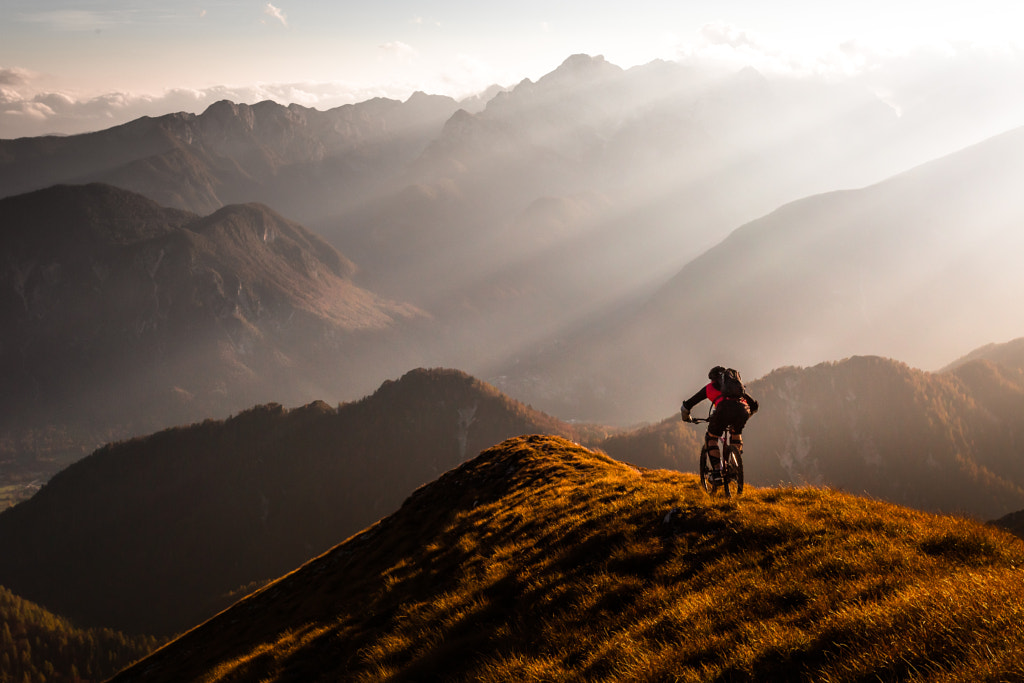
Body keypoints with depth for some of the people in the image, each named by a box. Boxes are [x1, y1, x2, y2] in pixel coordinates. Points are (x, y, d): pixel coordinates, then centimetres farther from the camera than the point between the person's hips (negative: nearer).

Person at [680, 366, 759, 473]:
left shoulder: (709, 387, 32)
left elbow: (686, 406, 34)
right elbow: (754, 405, 47)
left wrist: (686, 418, 55)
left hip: (724, 410, -3)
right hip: (743, 410, 3)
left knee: (711, 438, 21)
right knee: (736, 433, 36)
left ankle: (717, 471, 7)